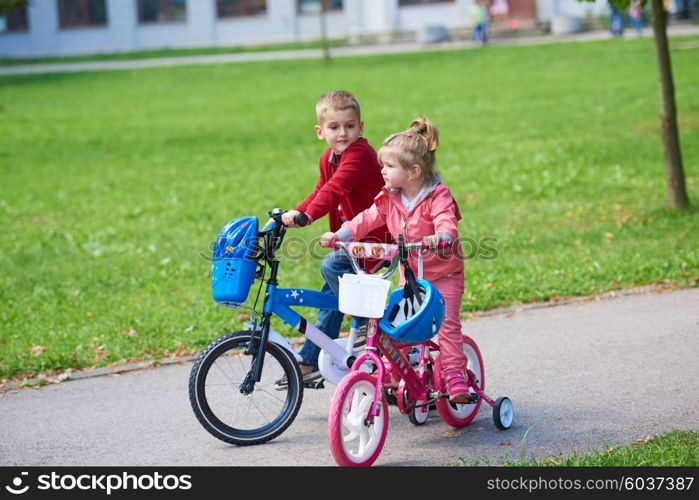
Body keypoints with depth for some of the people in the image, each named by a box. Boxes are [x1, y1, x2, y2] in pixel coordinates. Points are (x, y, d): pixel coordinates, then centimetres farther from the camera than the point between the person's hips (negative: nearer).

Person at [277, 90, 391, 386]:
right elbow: (320, 193, 19)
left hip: (375, 239, -9)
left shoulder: (360, 154, -20)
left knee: (331, 265, -28)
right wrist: (294, 213, 2)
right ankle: (311, 362, 18)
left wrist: (307, 215, -46)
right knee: (331, 296, 10)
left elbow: (336, 188, -34)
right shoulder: (328, 159, 9)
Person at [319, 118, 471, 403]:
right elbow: (368, 219, 1)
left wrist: (441, 237, -58)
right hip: (410, 272, 6)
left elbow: (446, 221, -35)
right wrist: (339, 235, -14)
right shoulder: (390, 197, 0)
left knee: (446, 323, -13)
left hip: (444, 273, -6)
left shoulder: (437, 196, -19)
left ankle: (455, 377, -9)